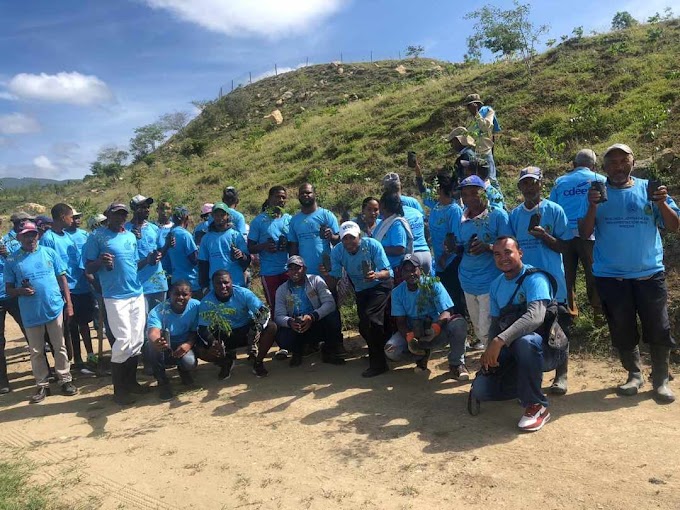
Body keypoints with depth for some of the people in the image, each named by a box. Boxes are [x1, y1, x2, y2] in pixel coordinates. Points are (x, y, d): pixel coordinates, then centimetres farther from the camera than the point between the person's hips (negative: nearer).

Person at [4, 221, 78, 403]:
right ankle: (42, 385, 21)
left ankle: (65, 380, 19)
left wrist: (68, 303, -1)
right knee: (36, 351, 10)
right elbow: (8, 289, 4)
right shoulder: (12, 260, 1)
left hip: (55, 308, 0)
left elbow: (62, 278, 4)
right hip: (30, 313, 1)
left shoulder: (49, 252, 1)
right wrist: (20, 291, -18)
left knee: (59, 347, 8)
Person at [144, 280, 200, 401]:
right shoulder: (158, 311, -23)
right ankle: (162, 381, -8)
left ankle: (183, 370, 12)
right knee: (151, 346, -35)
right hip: (164, 349, 0)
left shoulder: (196, 306, -16)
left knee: (190, 362, -32)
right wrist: (156, 342, -66)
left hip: (183, 346, 1)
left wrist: (188, 344, -30)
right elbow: (153, 332, -41)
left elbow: (196, 331, -7)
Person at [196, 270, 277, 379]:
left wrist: (257, 328, -43)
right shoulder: (207, 302, -16)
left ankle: (258, 362, -4)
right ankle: (226, 362, 10)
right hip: (223, 337, 1)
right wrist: (212, 342, -36)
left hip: (247, 330, 0)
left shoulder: (243, 293, -18)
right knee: (200, 351, -24)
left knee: (271, 327, -27)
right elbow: (202, 328, -15)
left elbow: (263, 310, -23)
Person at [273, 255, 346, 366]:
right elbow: (279, 315, -7)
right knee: (282, 338, -31)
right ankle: (297, 351, 9)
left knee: (333, 315, -30)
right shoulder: (281, 290, 0)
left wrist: (312, 317, -35)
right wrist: (289, 322, -32)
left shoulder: (316, 280, -6)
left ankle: (329, 351, -4)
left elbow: (330, 303, -17)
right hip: (295, 328, 1)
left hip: (317, 323, 0)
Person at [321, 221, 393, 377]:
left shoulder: (372, 245, -27)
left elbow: (387, 272, -29)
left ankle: (378, 363, -15)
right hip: (362, 291, 6)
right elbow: (333, 283, -17)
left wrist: (376, 275, -51)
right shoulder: (337, 251, -17)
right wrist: (326, 275, -39)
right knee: (364, 327, 13)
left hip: (381, 285, -5)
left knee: (370, 318, -27)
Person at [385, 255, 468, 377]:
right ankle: (422, 355, 6)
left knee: (459, 323, -32)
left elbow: (446, 312, -18)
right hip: (412, 332, 2)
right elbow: (400, 321, -6)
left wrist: (435, 328, -39)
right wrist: (409, 337, -27)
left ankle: (456, 364, -10)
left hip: (436, 331, -2)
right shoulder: (397, 292, -4)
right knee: (391, 350, -24)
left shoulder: (433, 284, -11)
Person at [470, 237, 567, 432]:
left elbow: (535, 317, -35)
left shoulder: (534, 278, -17)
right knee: (481, 390, -12)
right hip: (511, 350, 6)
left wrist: (500, 340, -44)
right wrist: (490, 350, -9)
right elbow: (495, 322, 11)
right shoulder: (496, 285, 7)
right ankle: (525, 385, 17)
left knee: (524, 341, -42)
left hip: (545, 348, -6)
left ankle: (537, 406, -20)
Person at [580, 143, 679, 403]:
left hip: (650, 273, 0)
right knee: (622, 331, 10)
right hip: (611, 276, 0)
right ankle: (634, 375, 28)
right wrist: (593, 207, -18)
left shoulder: (649, 188, 4)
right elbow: (585, 234, -3)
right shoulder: (597, 193, 3)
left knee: (658, 329, 4)